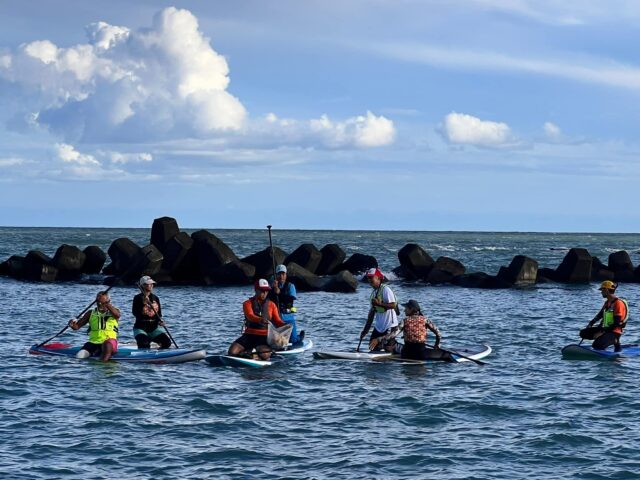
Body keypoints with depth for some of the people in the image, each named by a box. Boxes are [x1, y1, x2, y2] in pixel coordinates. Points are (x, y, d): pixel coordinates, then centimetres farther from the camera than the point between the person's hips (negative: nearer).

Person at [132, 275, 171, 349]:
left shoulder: (155, 298, 10)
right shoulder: (138, 298, -6)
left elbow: (159, 313, 16)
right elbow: (135, 313, -18)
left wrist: (160, 321, -4)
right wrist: (144, 303, -26)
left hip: (154, 327, 5)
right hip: (141, 328, -5)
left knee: (167, 342, -15)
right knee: (144, 344, -31)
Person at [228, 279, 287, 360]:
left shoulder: (271, 305, 11)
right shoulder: (248, 303, 2)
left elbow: (277, 321, 4)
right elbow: (250, 316, -18)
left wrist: (285, 326, -20)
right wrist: (260, 320, -41)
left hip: (264, 336, 0)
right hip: (249, 335, 0)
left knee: (265, 355, -31)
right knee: (232, 352, -23)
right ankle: (248, 352, 7)